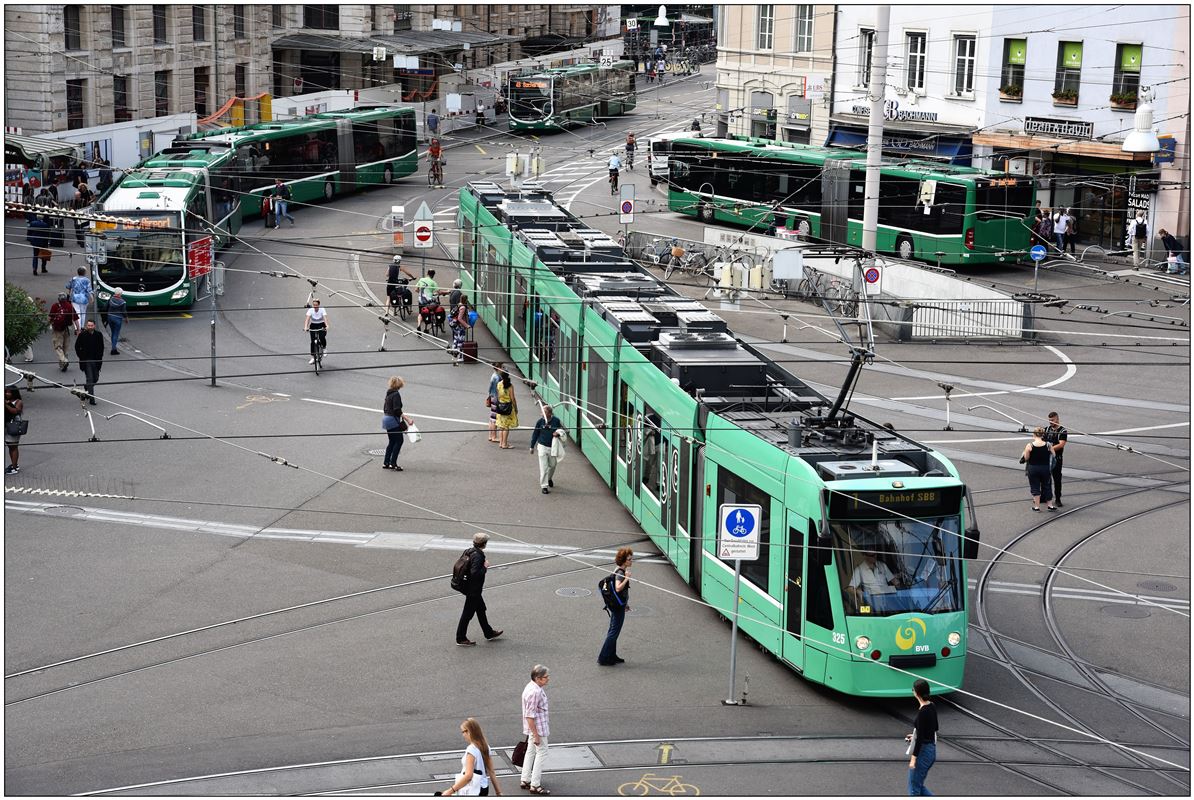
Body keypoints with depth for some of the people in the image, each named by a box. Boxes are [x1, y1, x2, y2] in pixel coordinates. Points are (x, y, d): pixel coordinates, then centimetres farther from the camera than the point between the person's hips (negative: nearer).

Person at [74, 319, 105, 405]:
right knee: (90, 379, -8)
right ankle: (91, 399, -5)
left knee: (95, 378, 11)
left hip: (96, 360, 3)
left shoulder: (99, 335, 0)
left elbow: (101, 347, 10)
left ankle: (86, 388, 40)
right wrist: (81, 356, -1)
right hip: (86, 361, -3)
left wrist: (100, 357, 1)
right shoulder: (82, 335, -6)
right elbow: (77, 346, 4)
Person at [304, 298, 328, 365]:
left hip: (321, 326, -1)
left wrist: (326, 326, -46)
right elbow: (307, 318, -26)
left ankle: (324, 348, 7)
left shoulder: (322, 310, -17)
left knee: (322, 337, -26)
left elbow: (325, 318, -29)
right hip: (313, 326, 1)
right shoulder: (310, 310, -15)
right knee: (313, 341, -6)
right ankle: (313, 358, 1)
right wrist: (305, 327, -42)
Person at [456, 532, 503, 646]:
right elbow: (475, 573, -33)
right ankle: (461, 638, 12)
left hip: (474, 589, 10)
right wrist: (485, 567, -21)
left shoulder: (473, 551, 3)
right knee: (468, 613, 1)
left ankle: (489, 633, 36)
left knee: (481, 609, 22)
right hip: (473, 590, -10)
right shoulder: (478, 556, -26)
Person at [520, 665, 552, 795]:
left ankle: (525, 781, 29)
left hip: (534, 728, 10)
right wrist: (536, 735, -22)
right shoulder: (535, 692, -27)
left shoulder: (532, 687, 5)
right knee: (541, 753, 0)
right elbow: (529, 716, -26)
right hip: (537, 728, -10)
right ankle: (535, 785, 6)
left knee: (531, 752, 18)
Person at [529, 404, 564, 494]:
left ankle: (549, 478, 47)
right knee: (544, 467, -7)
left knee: (552, 465, 18)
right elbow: (535, 434, 2)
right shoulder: (540, 421, -8)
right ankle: (544, 486, -2)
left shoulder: (556, 420, -7)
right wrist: (532, 446, 7)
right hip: (542, 446, -2)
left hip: (553, 447, 2)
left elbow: (562, 430, 7)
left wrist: (558, 433, -17)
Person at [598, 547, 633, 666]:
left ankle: (611, 656, 26)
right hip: (618, 606, -10)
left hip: (618, 605, 10)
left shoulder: (620, 571, 10)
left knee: (613, 631, 16)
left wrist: (625, 603, 28)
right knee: (614, 631, -4)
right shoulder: (620, 573, -20)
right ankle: (604, 658, 1)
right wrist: (626, 578, -41)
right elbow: (618, 588, -34)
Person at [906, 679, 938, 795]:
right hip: (932, 749, 9)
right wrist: (915, 735, 28)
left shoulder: (922, 711, -22)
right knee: (919, 785, 18)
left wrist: (913, 758, -19)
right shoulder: (932, 706, 5)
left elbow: (920, 737, -22)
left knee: (914, 788, 4)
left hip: (923, 751, -9)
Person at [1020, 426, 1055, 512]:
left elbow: (1025, 458, -10)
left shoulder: (1029, 446, -14)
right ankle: (1050, 505, 24)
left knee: (1035, 487, 10)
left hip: (1033, 469, -2)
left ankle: (1036, 506, 13)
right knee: (1046, 486, 18)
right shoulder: (1048, 445, -9)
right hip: (1045, 468, 2)